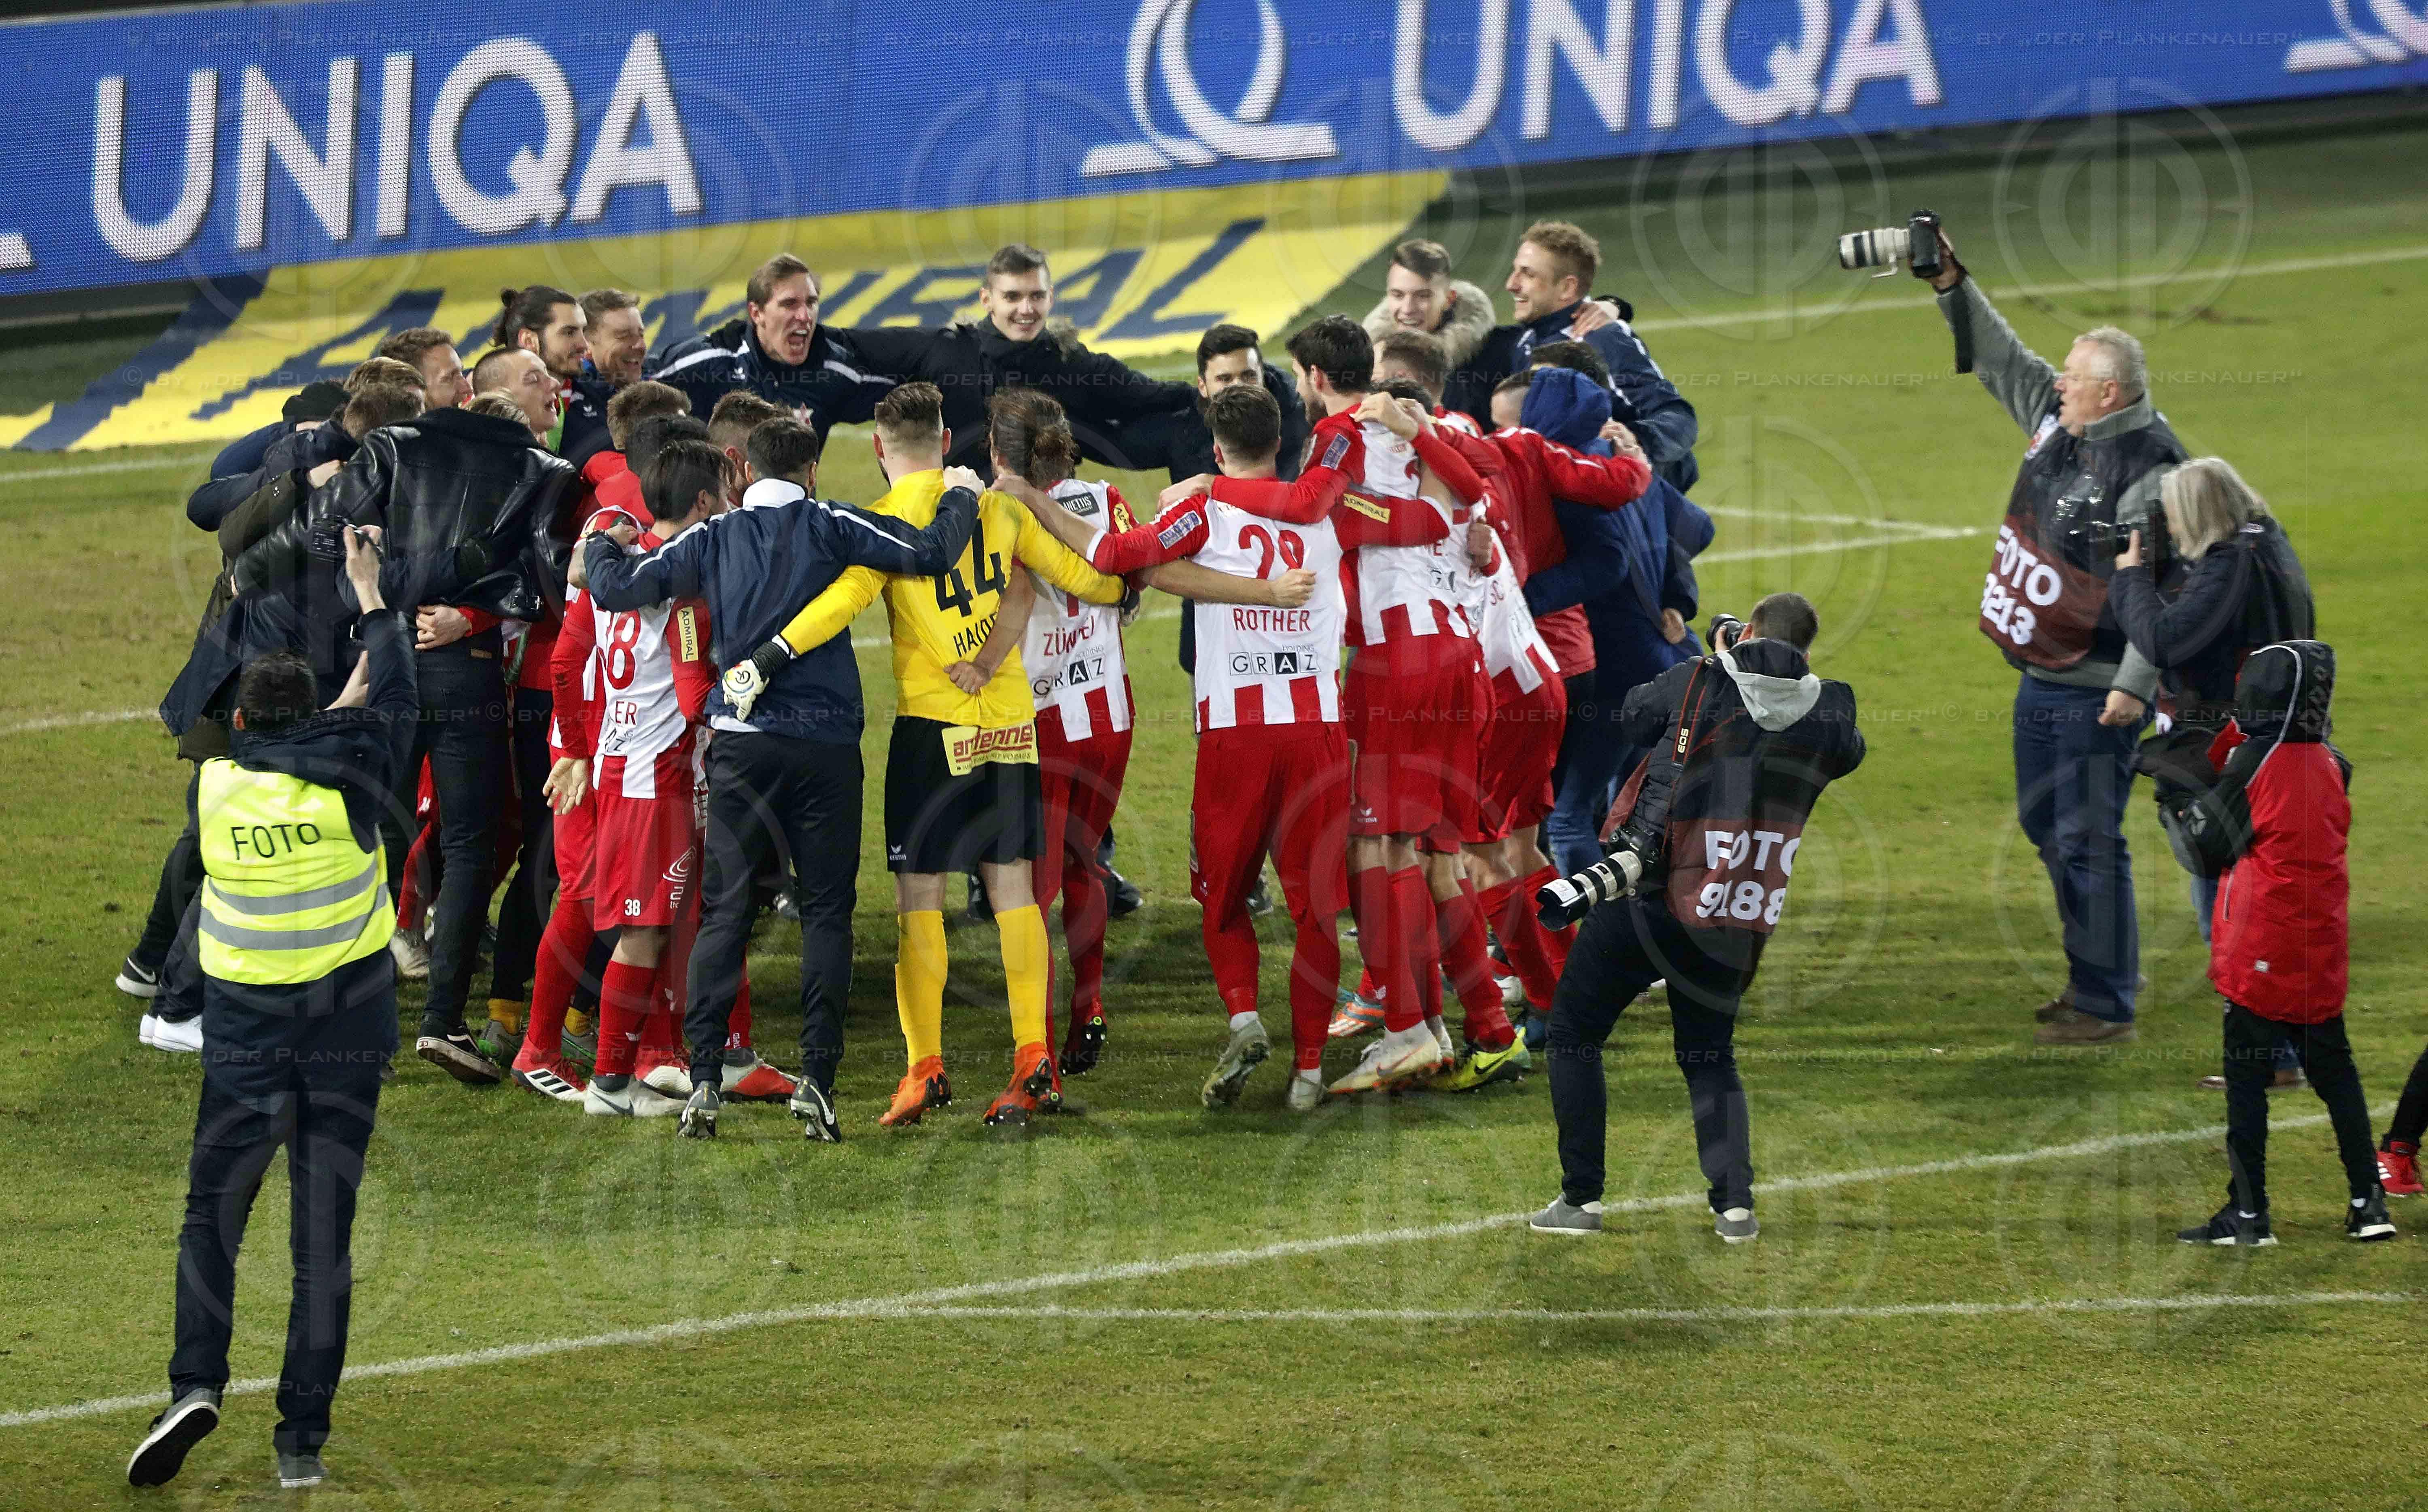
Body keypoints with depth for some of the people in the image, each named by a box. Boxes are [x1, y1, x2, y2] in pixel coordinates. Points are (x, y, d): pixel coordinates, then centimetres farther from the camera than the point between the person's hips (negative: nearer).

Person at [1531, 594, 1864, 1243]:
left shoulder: (1699, 686, -9)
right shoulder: (1829, 714, 0)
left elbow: (1628, 719, 9)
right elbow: (1849, 752, 24)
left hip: (1645, 904, -3)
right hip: (1734, 926, 3)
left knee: (1575, 1033, 14)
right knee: (1710, 1057, 22)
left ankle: (1581, 1199, 11)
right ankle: (1735, 1203, 6)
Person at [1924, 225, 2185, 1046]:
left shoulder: (2150, 471, -21)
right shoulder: (2058, 420, 5)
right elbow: (1999, 357, 19)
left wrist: (2135, 686, -27)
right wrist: (1952, 285, 11)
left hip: (2097, 690, -10)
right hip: (2042, 672, 10)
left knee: (2088, 840, -6)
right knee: (2046, 826, 18)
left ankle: (2107, 1006, 0)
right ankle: (2089, 981, 29)